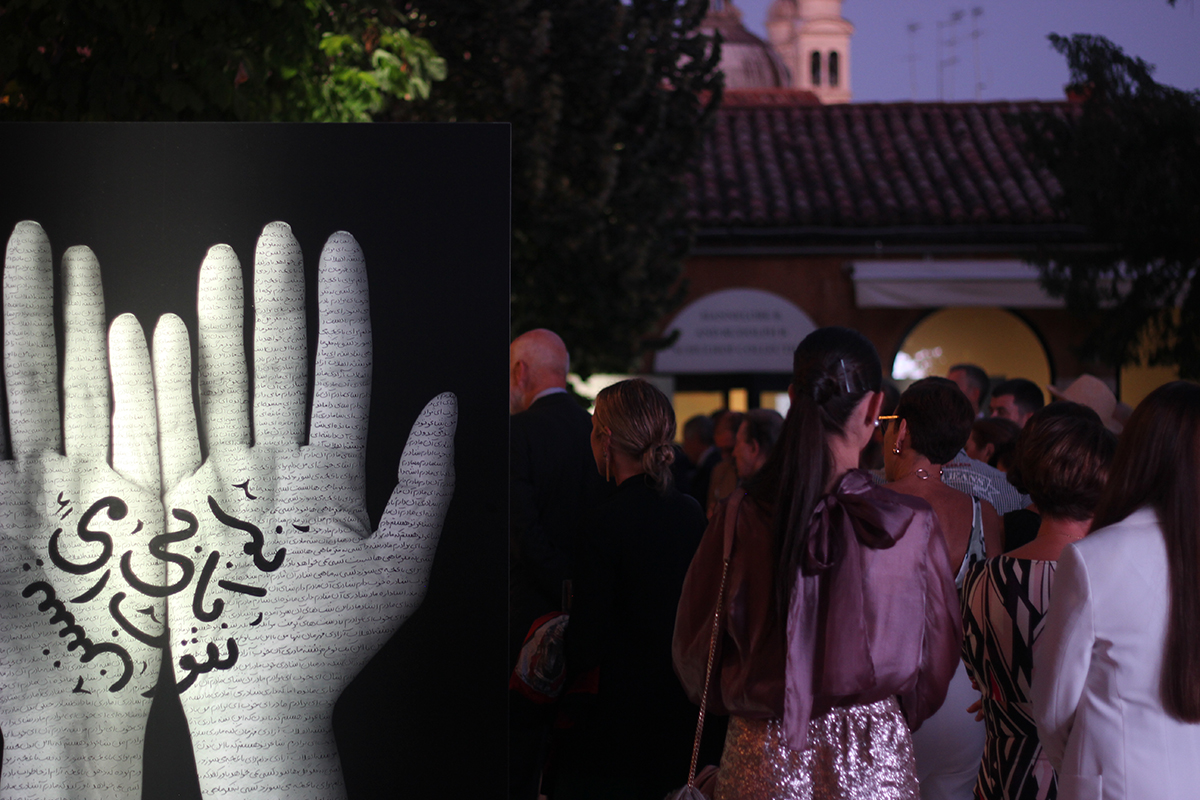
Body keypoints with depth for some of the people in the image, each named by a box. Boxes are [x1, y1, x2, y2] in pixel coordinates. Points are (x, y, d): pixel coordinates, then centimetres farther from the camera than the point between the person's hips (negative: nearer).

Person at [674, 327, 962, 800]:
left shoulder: (739, 518, -11)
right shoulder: (913, 525, -13)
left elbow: (693, 654, 1)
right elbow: (937, 661, 0)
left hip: (761, 761, 1)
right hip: (876, 762, -1)